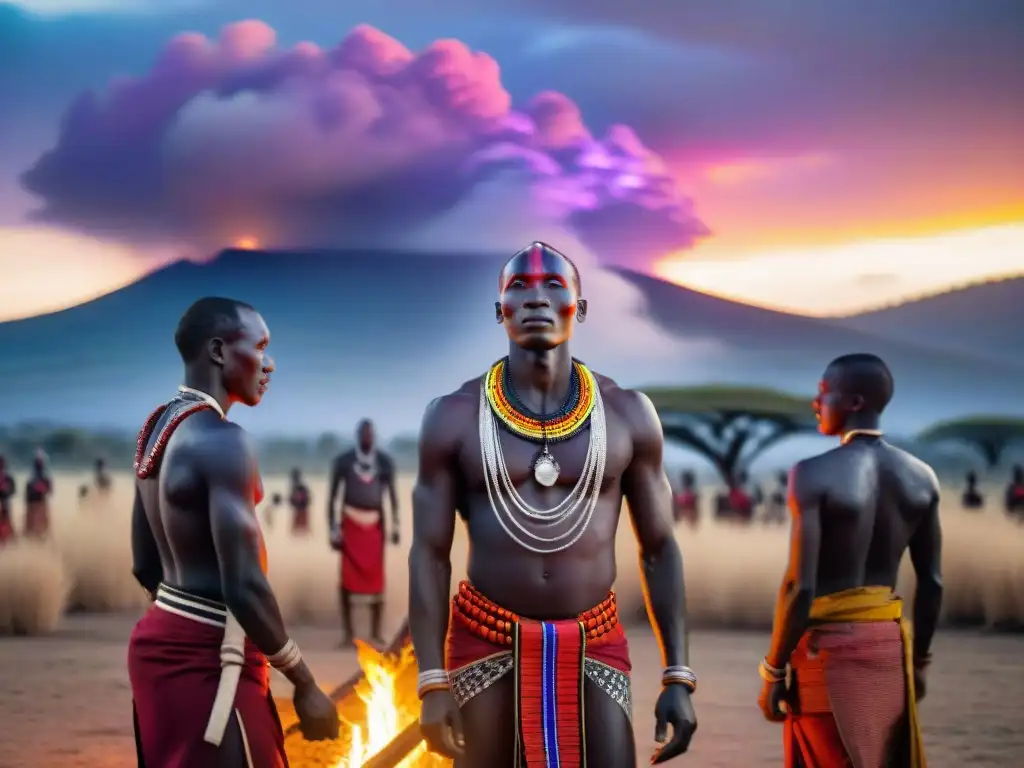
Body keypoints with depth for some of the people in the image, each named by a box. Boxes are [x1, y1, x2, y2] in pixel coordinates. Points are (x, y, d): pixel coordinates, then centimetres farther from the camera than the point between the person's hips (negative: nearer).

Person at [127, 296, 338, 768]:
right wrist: (305, 685, -15)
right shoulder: (222, 440, -19)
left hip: (164, 639, 10)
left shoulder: (159, 426, 11)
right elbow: (244, 587, -23)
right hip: (207, 658, -10)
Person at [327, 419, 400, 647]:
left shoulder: (385, 462, 3)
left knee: (376, 578, 0)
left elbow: (392, 495, 8)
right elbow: (332, 497, 0)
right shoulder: (343, 461, -2)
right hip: (351, 523, -1)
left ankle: (376, 632, 6)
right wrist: (333, 530, -6)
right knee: (347, 578, -4)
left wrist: (395, 525, -1)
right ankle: (347, 632, 2)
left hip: (375, 524, 2)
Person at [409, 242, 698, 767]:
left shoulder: (628, 415, 2)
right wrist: (433, 683, -10)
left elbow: (659, 550, 6)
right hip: (487, 644, -1)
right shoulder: (454, 418, -1)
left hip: (594, 646, 1)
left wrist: (678, 676, 0)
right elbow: (429, 554, -2)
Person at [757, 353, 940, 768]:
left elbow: (800, 586, -18)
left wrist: (773, 671, -9)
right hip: (890, 644, 5)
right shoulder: (921, 477, 3)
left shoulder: (814, 474, -15)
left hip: (829, 649, -5)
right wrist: (918, 659, 17)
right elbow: (932, 584, 6)